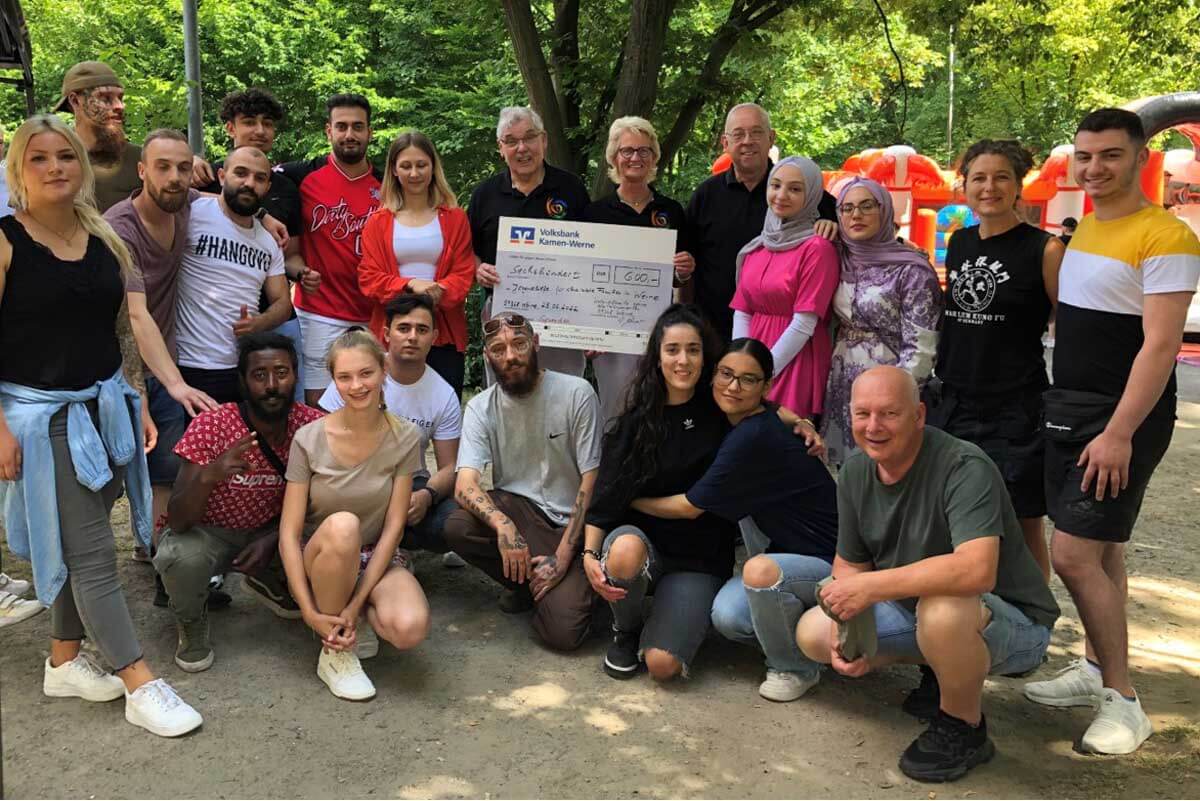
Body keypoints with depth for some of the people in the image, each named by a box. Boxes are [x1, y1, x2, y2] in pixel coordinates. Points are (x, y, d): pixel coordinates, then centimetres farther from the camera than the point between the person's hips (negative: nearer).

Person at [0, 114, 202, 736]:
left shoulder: (104, 240, 7)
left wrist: (139, 402, 10)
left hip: (106, 406, 6)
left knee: (77, 542, 15)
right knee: (92, 552, -3)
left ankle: (64, 660, 31)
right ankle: (141, 687, 2)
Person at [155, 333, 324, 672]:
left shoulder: (313, 425, -16)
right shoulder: (211, 425, -25)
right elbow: (177, 521, -28)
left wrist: (273, 538, -21)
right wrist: (209, 475, -48)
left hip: (269, 531, 4)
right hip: (209, 533, -3)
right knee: (181, 557, -36)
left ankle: (268, 582, 13)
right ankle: (191, 622, 1)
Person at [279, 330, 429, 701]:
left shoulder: (404, 438, -9)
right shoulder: (309, 440, -12)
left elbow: (392, 528, -10)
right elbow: (289, 532, -12)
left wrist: (357, 603, -18)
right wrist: (309, 612, -21)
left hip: (377, 559, 0)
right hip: (321, 559, 0)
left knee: (410, 629, -32)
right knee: (342, 525, -38)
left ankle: (361, 616, 5)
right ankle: (335, 653, -17)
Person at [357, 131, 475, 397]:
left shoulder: (455, 219, 9)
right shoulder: (378, 222, 9)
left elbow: (464, 275, 3)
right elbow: (368, 278, 2)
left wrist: (438, 291, -17)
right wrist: (410, 284, -15)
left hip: (445, 335, 0)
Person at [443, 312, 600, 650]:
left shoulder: (577, 393, -11)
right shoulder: (481, 407, -4)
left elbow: (591, 480, -10)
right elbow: (465, 485, -17)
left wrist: (564, 556, -15)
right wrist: (502, 524, -38)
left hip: (569, 521, -2)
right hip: (516, 508, 3)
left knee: (562, 631, -20)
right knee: (457, 526, -30)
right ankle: (524, 583, 0)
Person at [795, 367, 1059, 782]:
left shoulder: (964, 468, -28)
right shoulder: (854, 472, -4)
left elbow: (976, 570, -42)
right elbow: (849, 564, 5)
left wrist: (871, 586, -38)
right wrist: (843, 630, -13)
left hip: (1014, 623, -7)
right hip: (914, 608, 8)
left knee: (942, 608, -40)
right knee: (813, 632, 2)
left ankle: (964, 729, -10)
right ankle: (945, 669, 16)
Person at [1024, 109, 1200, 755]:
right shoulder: (1083, 229, 12)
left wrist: (1118, 434, -22)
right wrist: (1060, 406, 10)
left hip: (1121, 419, -8)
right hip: (1067, 410, 8)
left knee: (1073, 554, -11)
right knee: (1100, 550, 16)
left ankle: (1122, 699, 3)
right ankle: (1096, 670, 28)